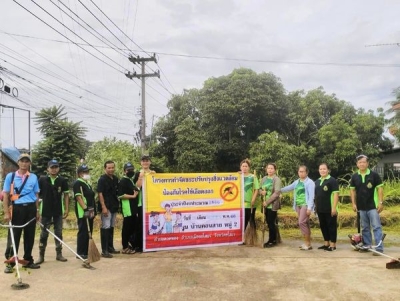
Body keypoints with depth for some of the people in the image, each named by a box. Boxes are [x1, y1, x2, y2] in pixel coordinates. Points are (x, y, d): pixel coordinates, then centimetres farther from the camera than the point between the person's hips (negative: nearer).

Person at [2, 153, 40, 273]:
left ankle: (28, 260, 21)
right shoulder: (10, 176, -1)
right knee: (14, 236, 1)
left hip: (31, 208, 3)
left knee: (30, 236, 9)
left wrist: (37, 211, 9)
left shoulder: (33, 177, 6)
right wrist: (6, 212, -8)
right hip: (17, 208, -2)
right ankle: (10, 262, 11)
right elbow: (5, 195, -1)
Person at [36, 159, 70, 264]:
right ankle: (41, 255, 14)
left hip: (58, 212, 1)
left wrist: (66, 209, 0)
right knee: (44, 234, 5)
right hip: (45, 211, -1)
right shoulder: (42, 180, -2)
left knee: (58, 233, 8)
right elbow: (37, 194, 2)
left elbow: (66, 195, 5)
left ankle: (59, 254, 17)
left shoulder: (62, 181, 0)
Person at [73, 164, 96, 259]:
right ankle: (80, 253, 2)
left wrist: (94, 210, 19)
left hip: (90, 212, 9)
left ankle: (87, 251, 21)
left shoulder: (88, 183, 19)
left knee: (89, 232, 13)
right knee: (83, 232, -5)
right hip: (83, 212, -9)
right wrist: (85, 209, -24)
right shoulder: (77, 183, -10)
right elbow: (78, 197, -18)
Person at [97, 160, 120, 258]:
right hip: (106, 207, -7)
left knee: (111, 227, 14)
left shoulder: (115, 179, 11)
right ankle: (104, 250, -3)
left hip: (114, 207, 7)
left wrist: (118, 204, 13)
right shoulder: (102, 179, -9)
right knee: (105, 227, -6)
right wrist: (103, 207, -20)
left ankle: (110, 247, 25)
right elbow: (100, 194, -14)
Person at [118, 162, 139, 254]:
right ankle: (125, 247, 4)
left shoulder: (131, 180, 18)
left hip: (133, 208, 9)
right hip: (127, 208, -9)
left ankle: (130, 244, 24)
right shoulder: (123, 181, -9)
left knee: (133, 227, 13)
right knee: (127, 228, -4)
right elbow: (120, 195, -19)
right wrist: (133, 196, -18)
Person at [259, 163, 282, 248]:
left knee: (271, 223, -2)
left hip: (272, 204, -6)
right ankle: (271, 240, 21)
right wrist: (261, 192, -7)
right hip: (265, 204, 6)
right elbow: (260, 189, 18)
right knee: (268, 222, 10)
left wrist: (267, 202, -18)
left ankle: (273, 241, 8)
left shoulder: (277, 179, -8)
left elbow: (277, 193, -15)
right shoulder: (264, 179, 11)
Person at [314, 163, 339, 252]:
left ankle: (332, 245, 10)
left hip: (330, 209, -7)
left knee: (331, 226, 2)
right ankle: (326, 243, 24)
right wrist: (315, 206, 17)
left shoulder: (332, 180, -8)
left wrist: (334, 208, -19)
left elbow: (336, 194, -14)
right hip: (320, 209, 7)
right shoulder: (317, 181, 14)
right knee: (323, 226, 13)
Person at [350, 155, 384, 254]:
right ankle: (367, 245, 24)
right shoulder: (354, 177, 4)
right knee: (365, 228, 13)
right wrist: (354, 203, 4)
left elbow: (380, 188, -4)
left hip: (373, 206, -4)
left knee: (376, 227, -4)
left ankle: (379, 248, -3)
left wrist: (380, 202, -10)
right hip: (361, 207, 4)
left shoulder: (374, 175, -6)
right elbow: (352, 190, 10)